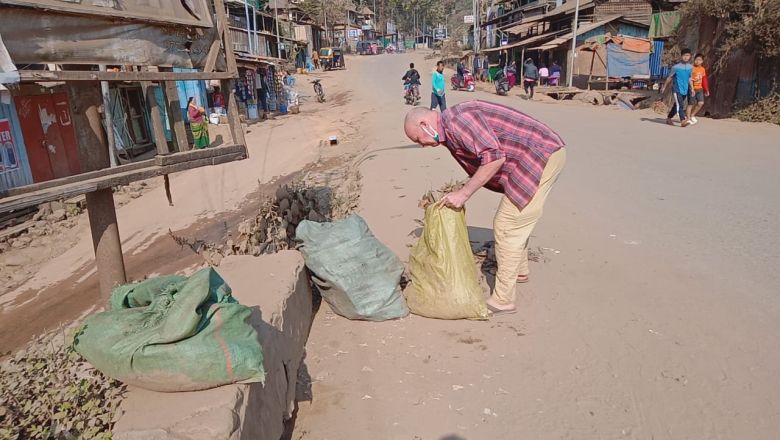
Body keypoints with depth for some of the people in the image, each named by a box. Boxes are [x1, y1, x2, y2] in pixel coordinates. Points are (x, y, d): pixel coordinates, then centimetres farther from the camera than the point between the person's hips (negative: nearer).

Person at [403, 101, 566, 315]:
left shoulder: (457, 120, -17)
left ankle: (502, 300, 0)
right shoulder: (451, 134, 15)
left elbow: (494, 157, -25)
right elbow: (479, 170, 20)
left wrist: (464, 193, -19)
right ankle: (519, 271, 45)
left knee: (506, 227, -7)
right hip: (546, 152, 11)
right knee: (514, 220, 25)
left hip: (541, 155, -11)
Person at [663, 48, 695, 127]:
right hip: (677, 89, -5)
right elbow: (670, 78, 2)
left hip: (685, 90, 6)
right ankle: (683, 121, -24)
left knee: (676, 105, 14)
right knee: (680, 105, -18)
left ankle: (668, 118, 29)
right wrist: (664, 87, 7)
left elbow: (690, 79, 15)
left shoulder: (690, 67, 7)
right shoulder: (676, 67, -8)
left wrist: (692, 88, 8)